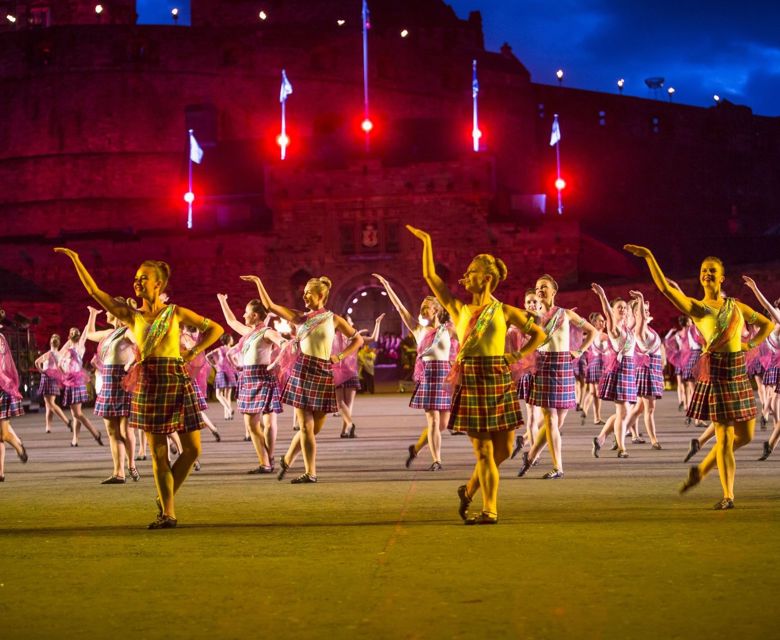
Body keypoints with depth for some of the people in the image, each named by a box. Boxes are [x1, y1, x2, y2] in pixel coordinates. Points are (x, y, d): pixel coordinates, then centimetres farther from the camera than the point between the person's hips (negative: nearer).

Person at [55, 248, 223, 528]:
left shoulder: (177, 313, 8)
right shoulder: (132, 316, 9)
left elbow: (215, 329, 13)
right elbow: (95, 291, 3)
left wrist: (192, 353, 4)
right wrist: (76, 260, -2)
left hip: (177, 381, 0)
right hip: (148, 382, 0)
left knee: (193, 448, -3)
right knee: (158, 453, -1)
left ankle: (165, 498, 18)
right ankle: (167, 513, 4)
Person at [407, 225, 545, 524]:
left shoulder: (505, 311, 7)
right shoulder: (459, 309, 10)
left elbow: (539, 334, 14)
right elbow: (430, 276, 9)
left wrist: (517, 356, 3)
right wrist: (427, 243, 8)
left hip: (499, 379, 0)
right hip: (470, 380, 0)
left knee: (503, 449, 2)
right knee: (484, 451, -3)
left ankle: (470, 489, 25)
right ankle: (489, 510, 0)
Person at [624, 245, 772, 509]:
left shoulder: (737, 307, 13)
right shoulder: (696, 307, 1)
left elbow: (768, 324, 23)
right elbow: (664, 287, -14)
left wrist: (751, 345, 6)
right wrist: (649, 257, -22)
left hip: (739, 373, 5)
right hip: (715, 373, -5)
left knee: (745, 436, 7)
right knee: (725, 437, -8)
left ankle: (701, 470, 24)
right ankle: (728, 495, -3)